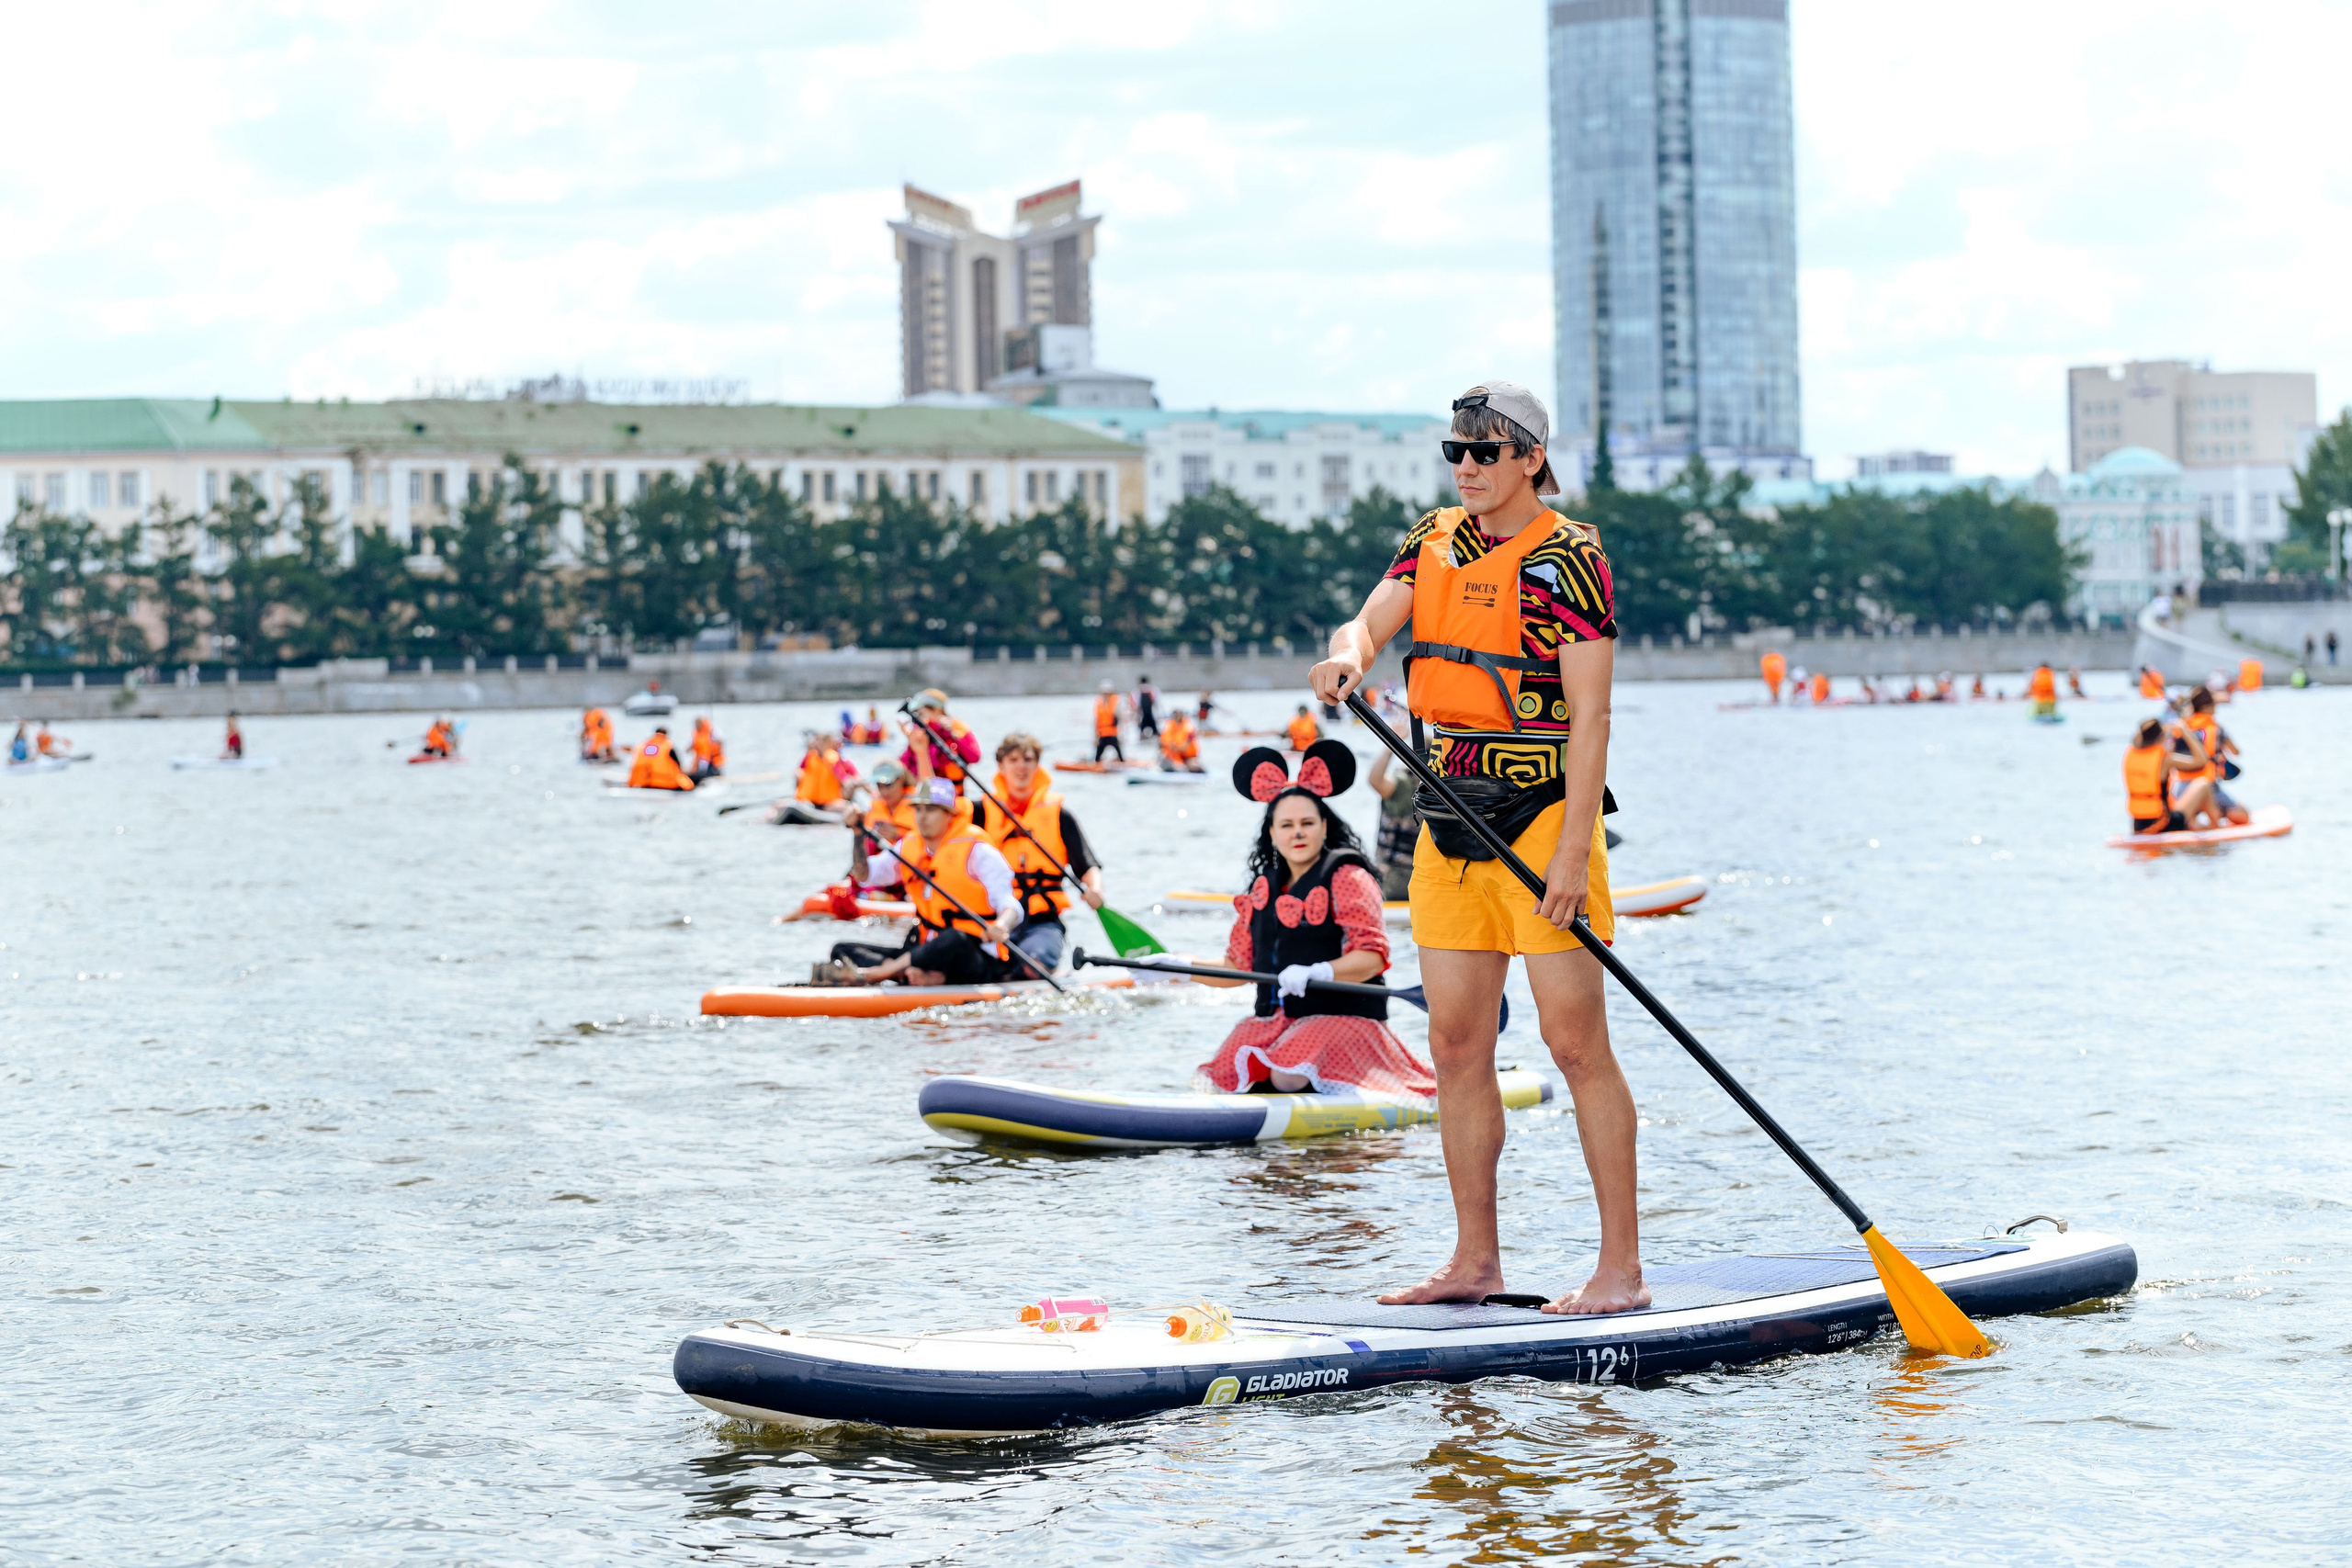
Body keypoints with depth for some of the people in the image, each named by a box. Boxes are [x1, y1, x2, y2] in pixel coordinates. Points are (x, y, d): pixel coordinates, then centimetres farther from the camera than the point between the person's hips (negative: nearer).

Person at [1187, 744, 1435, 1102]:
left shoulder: (1347, 879, -5)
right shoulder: (1264, 888, 16)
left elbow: (1371, 958, -16)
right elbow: (1240, 965, 23)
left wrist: (1316, 973, -32)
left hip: (1342, 1017, -7)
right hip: (1274, 1022, 7)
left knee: (1288, 1077, -33)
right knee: (1223, 1079, -17)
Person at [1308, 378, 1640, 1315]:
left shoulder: (1566, 559, -10)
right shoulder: (1437, 541, 12)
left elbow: (1588, 716, -14)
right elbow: (1370, 622, 2)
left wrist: (1573, 850, -20)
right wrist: (1349, 653, -24)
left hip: (1542, 812, -7)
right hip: (1451, 817, 7)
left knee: (1576, 1044, -7)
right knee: (1457, 1047, 7)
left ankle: (1622, 1267, -3)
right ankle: (1475, 1260, 15)